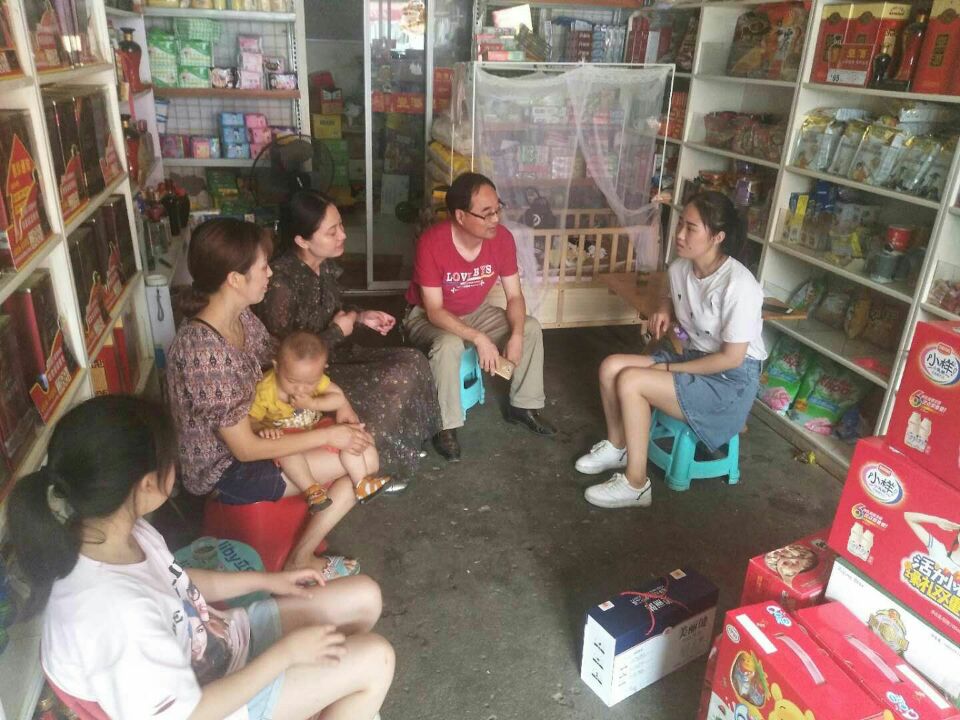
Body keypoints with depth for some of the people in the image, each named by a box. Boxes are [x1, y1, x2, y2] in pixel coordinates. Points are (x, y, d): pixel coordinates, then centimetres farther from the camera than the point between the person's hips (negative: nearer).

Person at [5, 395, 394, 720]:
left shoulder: (120, 533, -13)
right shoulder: (115, 611, -40)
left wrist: (266, 580, 7)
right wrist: (287, 650, -20)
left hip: (225, 641, 7)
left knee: (363, 597, 7)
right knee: (375, 659, -11)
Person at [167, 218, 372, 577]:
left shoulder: (241, 316, -7)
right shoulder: (201, 350, -33)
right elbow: (245, 449, -27)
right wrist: (328, 435, -21)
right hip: (225, 471, -8)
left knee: (359, 446, 5)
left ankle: (304, 553, 18)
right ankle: (298, 564, 11)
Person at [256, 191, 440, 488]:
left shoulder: (325, 265, -1)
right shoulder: (280, 282, -27)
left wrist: (361, 318, -1)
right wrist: (338, 330, -16)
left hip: (333, 355, 8)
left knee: (413, 362, -7)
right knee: (398, 380, -19)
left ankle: (401, 447, 11)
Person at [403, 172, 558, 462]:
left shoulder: (502, 238, -17)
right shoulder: (431, 243, -32)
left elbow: (514, 295, -10)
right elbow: (434, 310, -30)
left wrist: (516, 336, -28)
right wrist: (479, 338, -40)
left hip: (475, 312, 5)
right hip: (427, 316, -5)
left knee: (531, 327, -9)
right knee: (449, 345, -37)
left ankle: (523, 405, 8)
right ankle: (446, 426, -18)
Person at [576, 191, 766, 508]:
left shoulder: (739, 285, -25)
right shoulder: (679, 268, -3)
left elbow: (731, 358, -21)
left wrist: (669, 369, -16)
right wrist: (664, 310, -2)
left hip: (732, 381, -8)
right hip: (694, 358, 8)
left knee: (630, 382, -24)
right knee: (611, 366, -7)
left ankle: (636, 485, -10)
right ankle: (617, 447, 15)